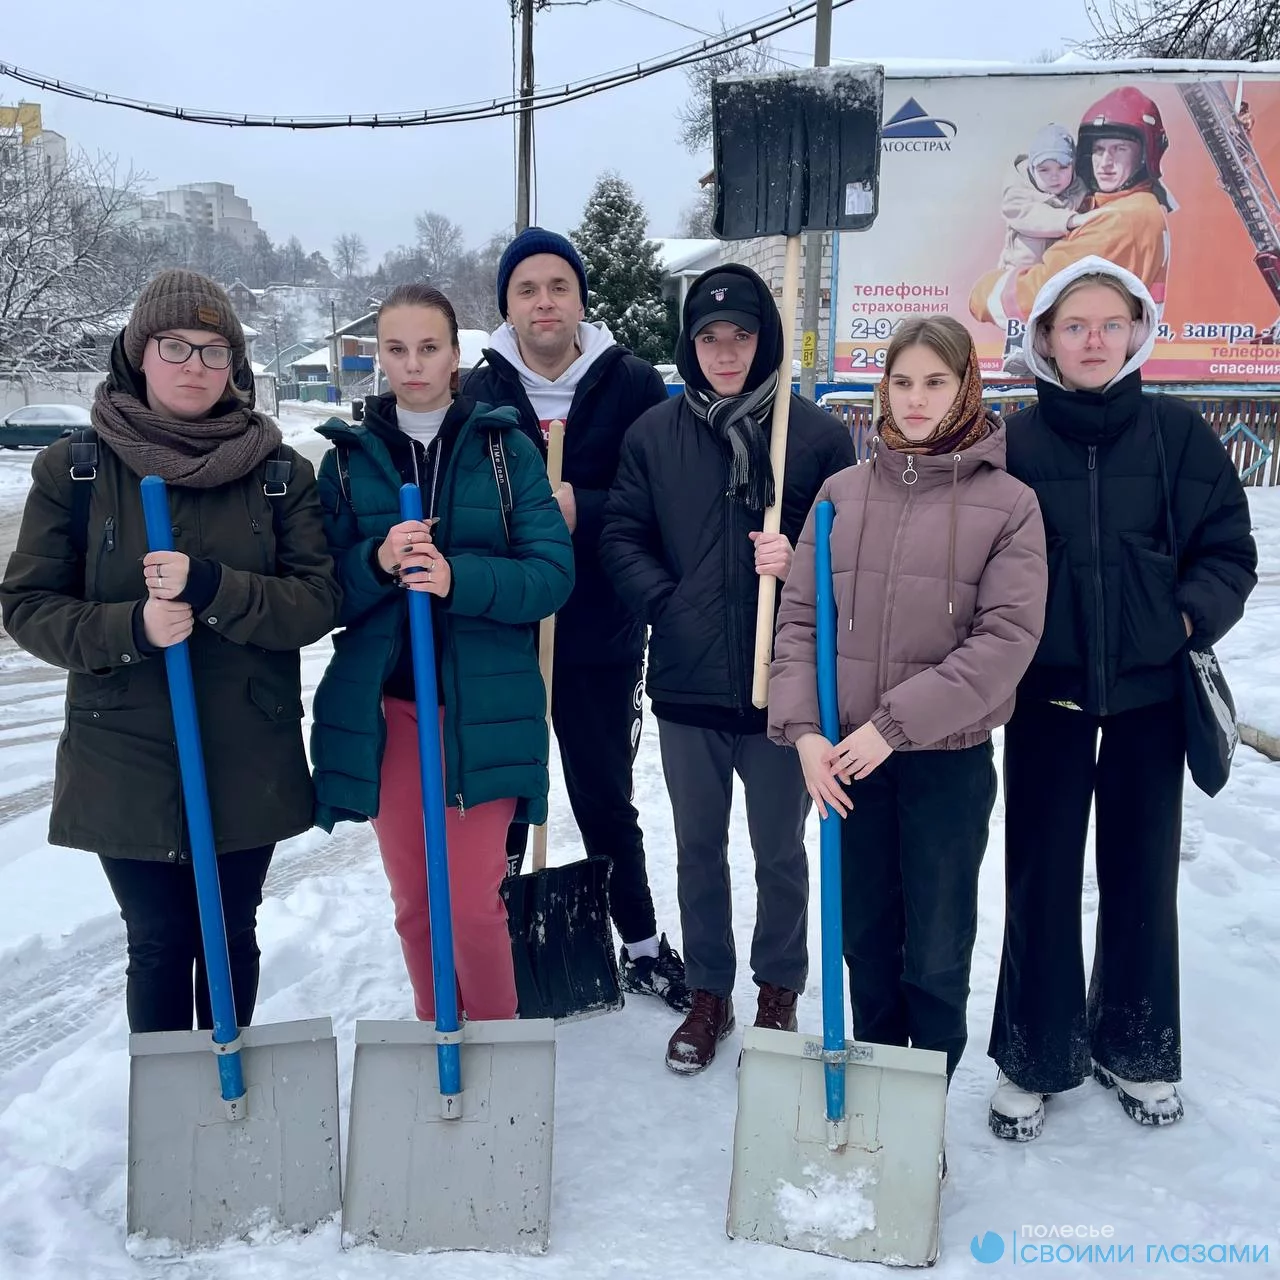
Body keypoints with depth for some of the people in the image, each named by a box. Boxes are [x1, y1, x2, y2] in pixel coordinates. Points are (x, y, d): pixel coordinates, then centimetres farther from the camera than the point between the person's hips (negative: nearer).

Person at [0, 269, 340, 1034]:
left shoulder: (282, 474, -1)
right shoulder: (73, 469, -2)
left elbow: (320, 599, -8)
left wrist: (210, 588, -24)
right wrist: (132, 627, -20)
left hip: (250, 763, 1)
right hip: (126, 763, -1)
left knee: (230, 938, 16)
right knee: (159, 943, 9)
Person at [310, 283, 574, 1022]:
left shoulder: (506, 449, 1)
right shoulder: (348, 457, 6)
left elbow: (553, 574, -7)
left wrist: (459, 579, -23)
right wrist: (377, 564, -19)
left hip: (481, 708, -2)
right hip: (382, 708, 3)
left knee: (473, 903, -2)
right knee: (412, 901, 12)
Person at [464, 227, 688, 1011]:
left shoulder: (634, 387, -4)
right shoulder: (477, 394, -2)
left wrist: (579, 510, -22)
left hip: (601, 637, 0)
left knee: (607, 801, 14)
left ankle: (643, 946, 33)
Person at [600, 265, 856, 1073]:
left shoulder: (818, 435, -4)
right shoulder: (655, 435, 2)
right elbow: (622, 538, 5)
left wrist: (801, 563, -19)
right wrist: (665, 603, -8)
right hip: (686, 682, 2)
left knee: (780, 850, 13)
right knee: (698, 849, 16)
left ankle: (779, 991, 34)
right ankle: (709, 993, 34)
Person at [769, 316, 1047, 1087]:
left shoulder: (1008, 502, -6)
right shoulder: (843, 491, 3)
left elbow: (1008, 638, -13)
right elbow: (801, 617, 1)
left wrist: (895, 723, -18)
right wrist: (804, 729, -10)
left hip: (951, 758, -3)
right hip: (847, 757, 3)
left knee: (938, 950, 10)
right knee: (867, 935, 18)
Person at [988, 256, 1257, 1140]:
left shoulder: (1178, 432, -1)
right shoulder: (1015, 443, -4)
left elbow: (1230, 550, 2)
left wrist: (1190, 616, -13)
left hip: (1150, 691, 1)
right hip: (1047, 692, -1)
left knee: (1142, 870, 13)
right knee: (1042, 873, 6)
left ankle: (1137, 1047, 33)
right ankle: (1034, 1056, 24)